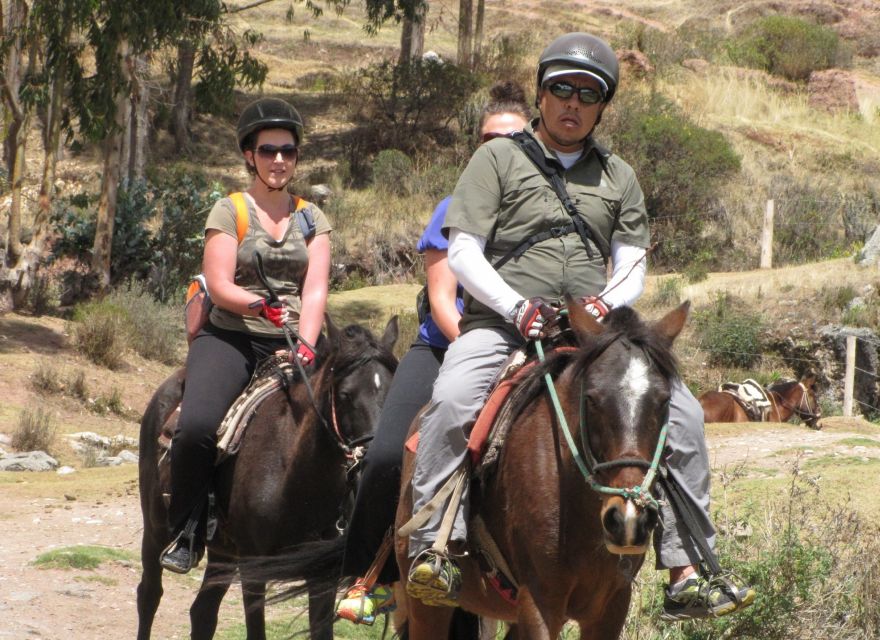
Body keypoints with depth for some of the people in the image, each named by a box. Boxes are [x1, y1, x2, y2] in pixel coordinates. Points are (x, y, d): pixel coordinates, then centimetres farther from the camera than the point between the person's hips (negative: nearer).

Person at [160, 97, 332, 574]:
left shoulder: (312, 220, 12)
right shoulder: (229, 212, 4)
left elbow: (316, 289, 0)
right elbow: (219, 285, -6)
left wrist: (305, 347, -16)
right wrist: (259, 305, -25)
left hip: (290, 342, 3)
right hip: (231, 338, -3)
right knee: (197, 427, -28)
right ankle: (185, 531, -9)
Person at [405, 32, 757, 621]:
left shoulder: (618, 176, 20)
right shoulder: (499, 159, 9)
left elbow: (633, 266, 15)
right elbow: (463, 252, 0)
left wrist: (608, 301, -9)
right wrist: (517, 307, -15)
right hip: (500, 324, -3)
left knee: (682, 412, -13)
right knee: (454, 398, -35)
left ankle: (688, 572, -11)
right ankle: (434, 550, -32)